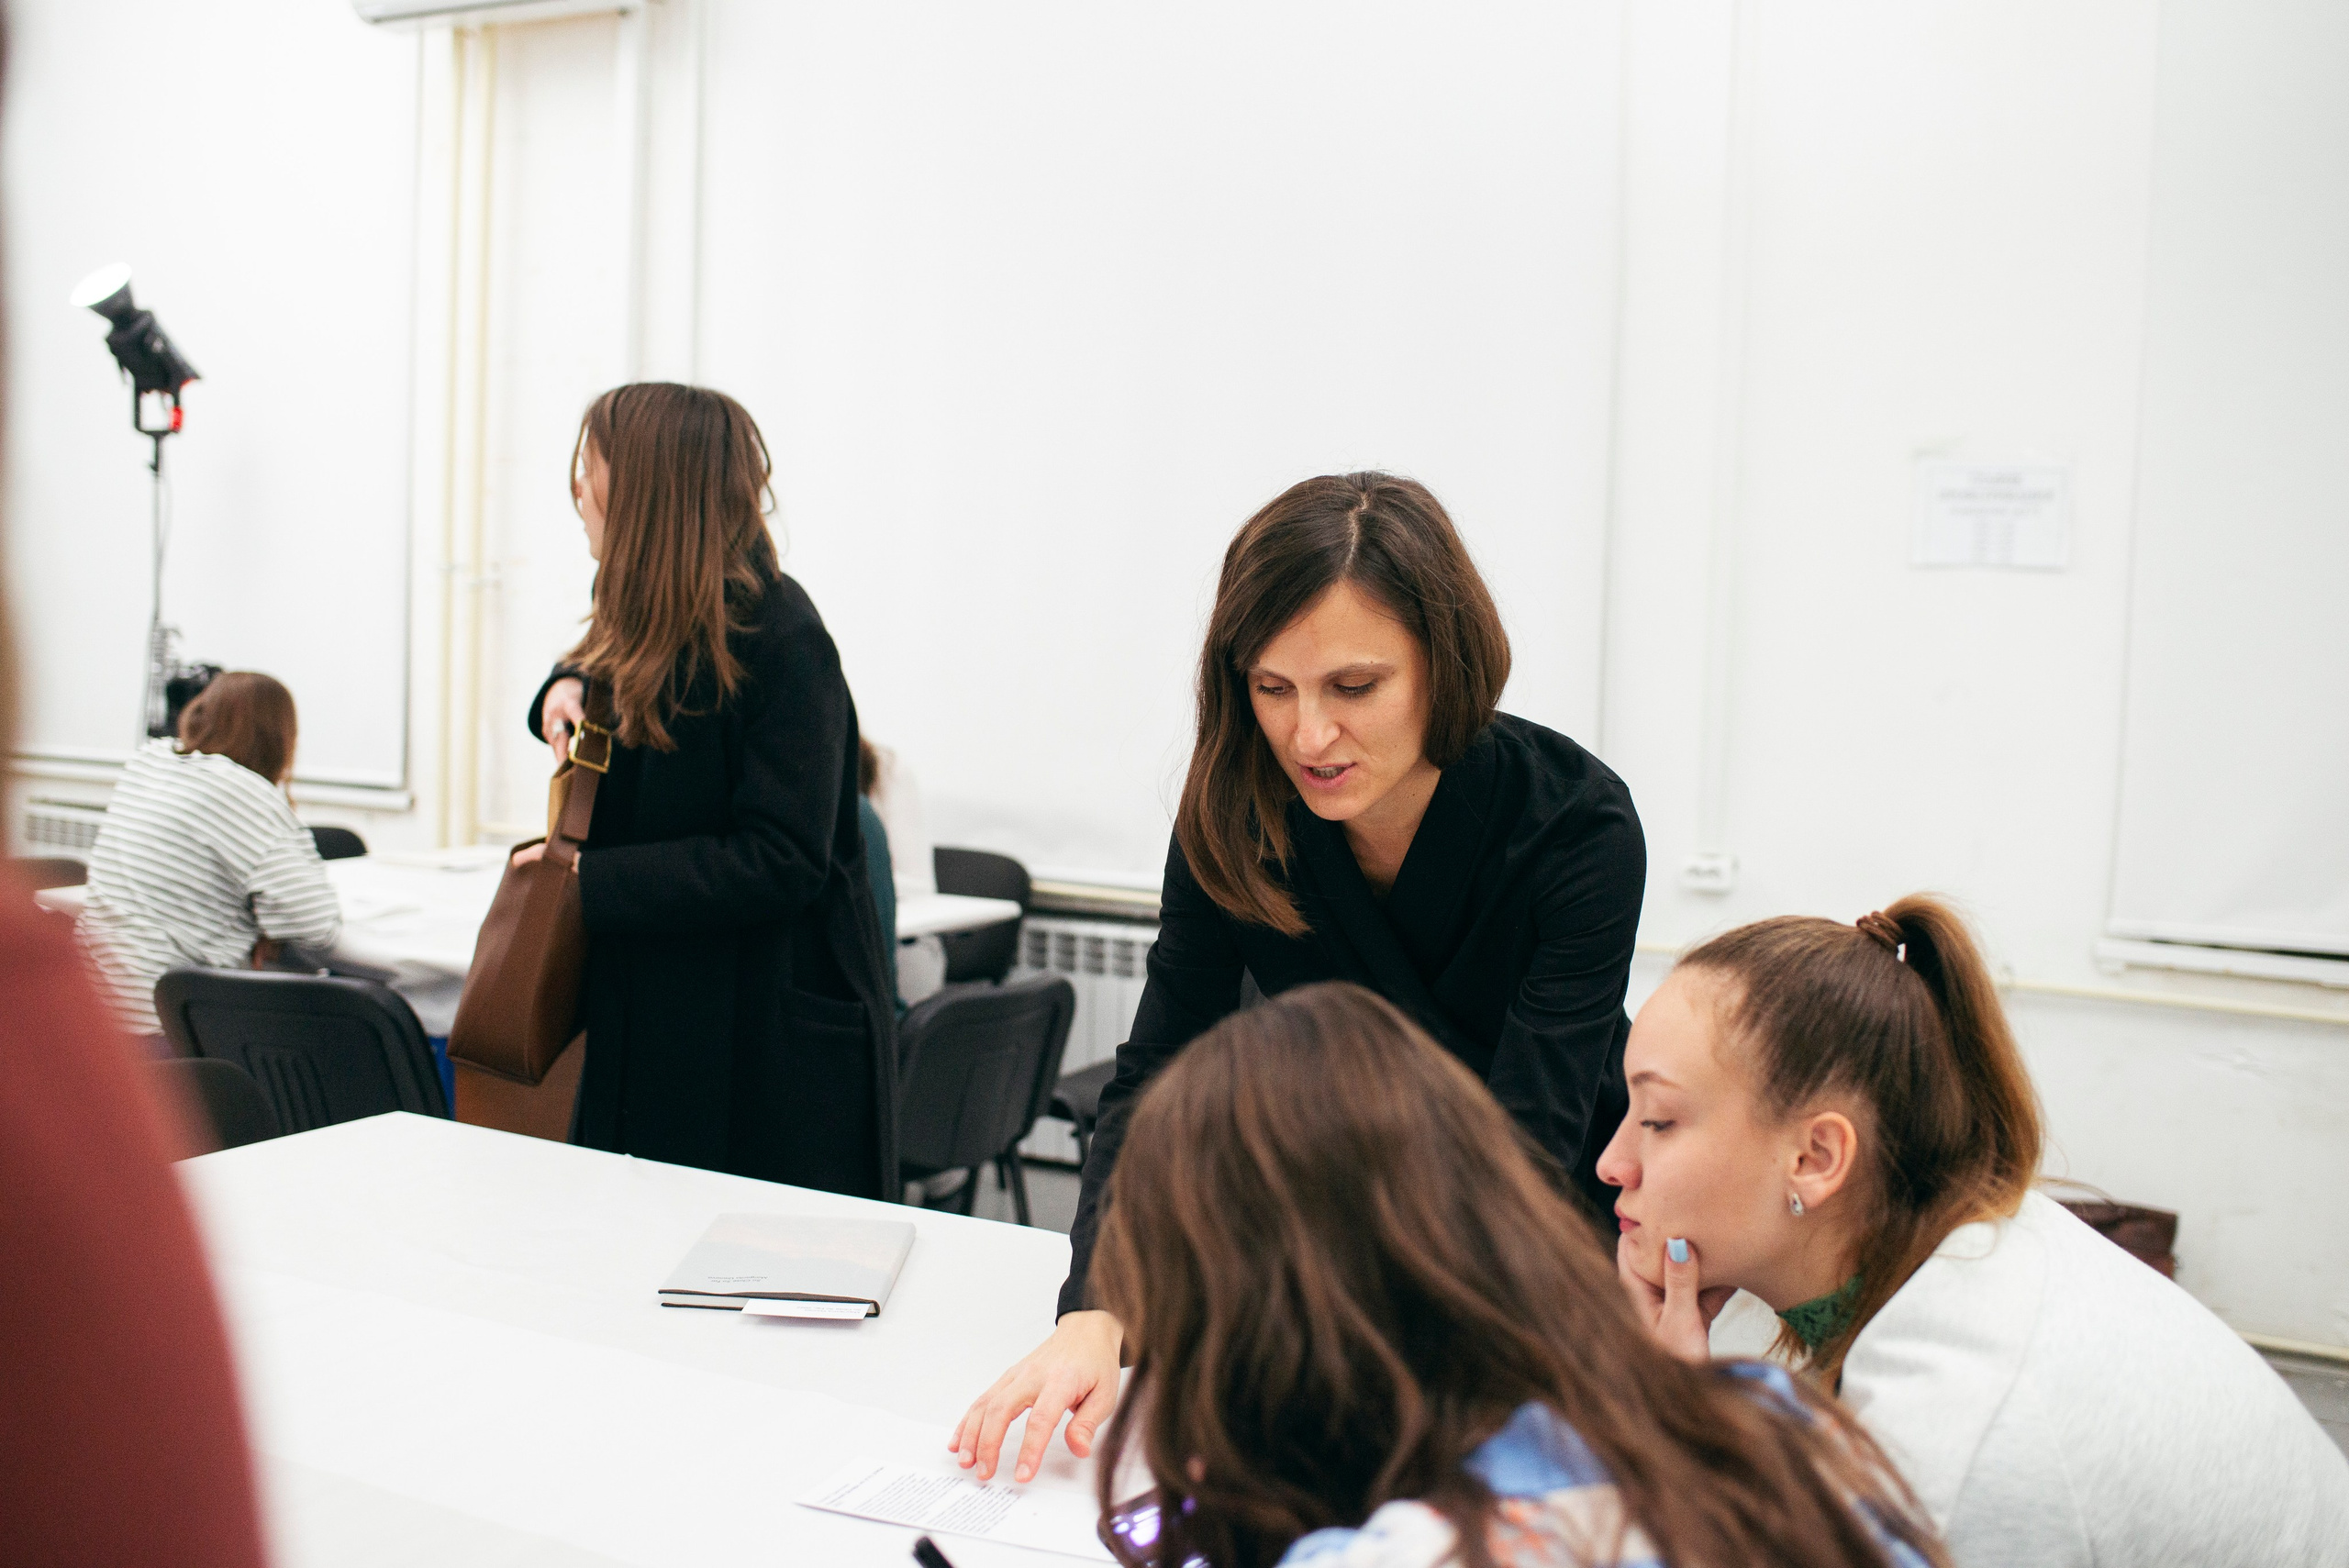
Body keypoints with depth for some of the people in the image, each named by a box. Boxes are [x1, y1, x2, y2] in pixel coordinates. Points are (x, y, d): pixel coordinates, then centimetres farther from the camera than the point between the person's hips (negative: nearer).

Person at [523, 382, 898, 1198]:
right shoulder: (644, 619, 6)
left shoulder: (782, 642, -20)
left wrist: (590, 879, -20)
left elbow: (779, 865, -24)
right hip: (651, 1024, 8)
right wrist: (570, 687, 6)